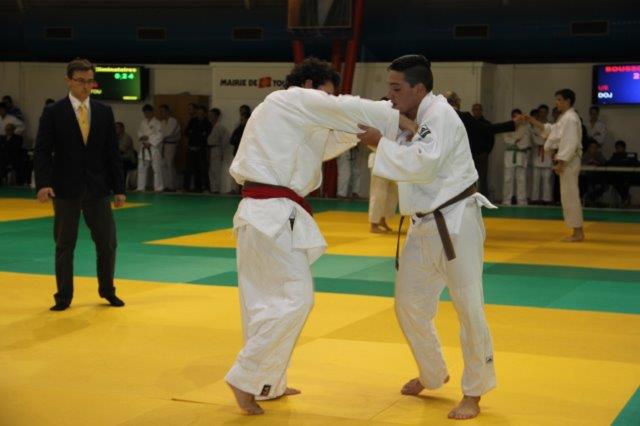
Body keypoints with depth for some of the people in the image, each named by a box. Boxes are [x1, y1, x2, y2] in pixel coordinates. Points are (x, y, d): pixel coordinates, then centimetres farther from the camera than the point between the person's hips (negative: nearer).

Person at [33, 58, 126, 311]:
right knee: (64, 246, 6)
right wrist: (43, 183, -21)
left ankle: (107, 290, 24)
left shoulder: (104, 113, 6)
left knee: (107, 242, 6)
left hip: (98, 188, 2)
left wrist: (119, 188, 3)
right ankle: (63, 297, 16)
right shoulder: (53, 113, -3)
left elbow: (112, 153, 7)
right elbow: (42, 152, -7)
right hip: (65, 190, -2)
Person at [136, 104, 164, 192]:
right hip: (144, 148, 6)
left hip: (154, 148, -6)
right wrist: (142, 137, -7)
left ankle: (158, 187, -1)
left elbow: (158, 136, -12)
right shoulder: (143, 122, 13)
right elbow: (139, 132, 16)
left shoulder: (157, 123, -6)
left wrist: (150, 143, -15)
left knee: (156, 168, -7)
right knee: (141, 168, 8)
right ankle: (140, 187, 15)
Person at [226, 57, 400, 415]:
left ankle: (267, 384, 24)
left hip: (261, 213, 10)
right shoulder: (291, 99, -4)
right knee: (295, 299, -8)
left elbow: (325, 143, 26)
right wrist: (398, 119, -6)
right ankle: (245, 380, -4)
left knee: (266, 301, 15)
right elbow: (345, 110, -11)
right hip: (275, 215, -10)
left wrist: (359, 129, 13)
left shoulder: (285, 114, 25)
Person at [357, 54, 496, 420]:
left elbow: (423, 165, -27)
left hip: (455, 224, -9)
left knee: (469, 308, -3)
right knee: (410, 305, 13)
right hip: (425, 226, 9)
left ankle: (474, 393, 10)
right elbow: (406, 165, 18)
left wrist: (380, 143, -18)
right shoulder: (414, 121, 12)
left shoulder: (440, 115, -16)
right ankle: (433, 375, 35)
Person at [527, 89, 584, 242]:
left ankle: (577, 232, -2)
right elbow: (550, 130, 20)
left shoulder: (570, 119, -16)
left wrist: (561, 163, -24)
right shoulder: (564, 117, 18)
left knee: (570, 196, -7)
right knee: (570, 196, 14)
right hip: (566, 161, 11)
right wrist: (534, 122, 8)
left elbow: (571, 143, -22)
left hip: (569, 161, -11)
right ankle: (578, 232, 19)